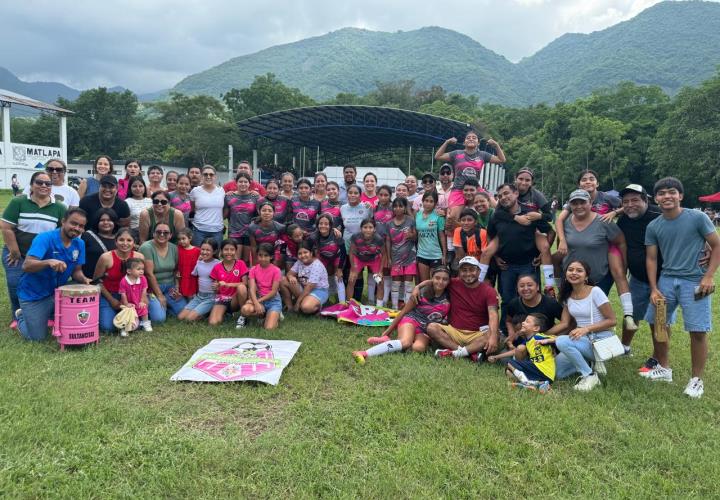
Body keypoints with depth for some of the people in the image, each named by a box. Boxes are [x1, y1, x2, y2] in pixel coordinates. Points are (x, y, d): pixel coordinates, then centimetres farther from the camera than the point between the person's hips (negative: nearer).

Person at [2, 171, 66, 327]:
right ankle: (18, 318, 16)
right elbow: (6, 227, -8)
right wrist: (15, 252, -8)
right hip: (17, 254, -1)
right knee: (16, 287, -2)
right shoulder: (18, 202, -7)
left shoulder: (59, 208, -1)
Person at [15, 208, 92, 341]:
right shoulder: (44, 238, -22)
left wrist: (84, 279, -20)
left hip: (58, 293, 5)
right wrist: (48, 262, -49)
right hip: (33, 295, -5)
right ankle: (22, 316, 31)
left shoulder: (79, 244, -3)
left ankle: (47, 314, 27)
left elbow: (76, 271, 2)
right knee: (37, 337, -1)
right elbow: (26, 266, -31)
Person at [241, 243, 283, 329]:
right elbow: (252, 289, -10)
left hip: (273, 300, -3)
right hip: (258, 299, 3)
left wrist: (259, 301, -17)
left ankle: (275, 315, 9)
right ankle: (266, 314, -4)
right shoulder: (254, 270, 1)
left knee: (269, 328, -25)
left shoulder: (276, 270, -6)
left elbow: (274, 291, -10)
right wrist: (256, 303, -28)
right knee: (245, 309, -32)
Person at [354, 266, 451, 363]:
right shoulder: (422, 294, -8)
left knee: (419, 348, -34)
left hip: (426, 330, 3)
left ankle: (387, 341, -20)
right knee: (405, 342, -37)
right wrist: (388, 331, -1)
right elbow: (403, 312, -2)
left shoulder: (448, 299, -1)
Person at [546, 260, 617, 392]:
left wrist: (586, 328, -24)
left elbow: (612, 321, -12)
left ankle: (589, 375, -14)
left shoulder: (595, 292, -12)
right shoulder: (567, 296, 6)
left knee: (561, 341, -33)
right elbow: (564, 323, 2)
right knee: (555, 372, -8)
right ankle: (590, 362, 10)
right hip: (582, 339, 7)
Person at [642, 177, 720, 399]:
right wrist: (654, 288, -2)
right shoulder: (653, 227, 3)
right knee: (657, 323, 10)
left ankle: (697, 379, 13)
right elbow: (651, 259, 6)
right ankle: (664, 368, 30)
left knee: (697, 331, -4)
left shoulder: (698, 218, -7)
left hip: (694, 281, -4)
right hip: (666, 280, 4)